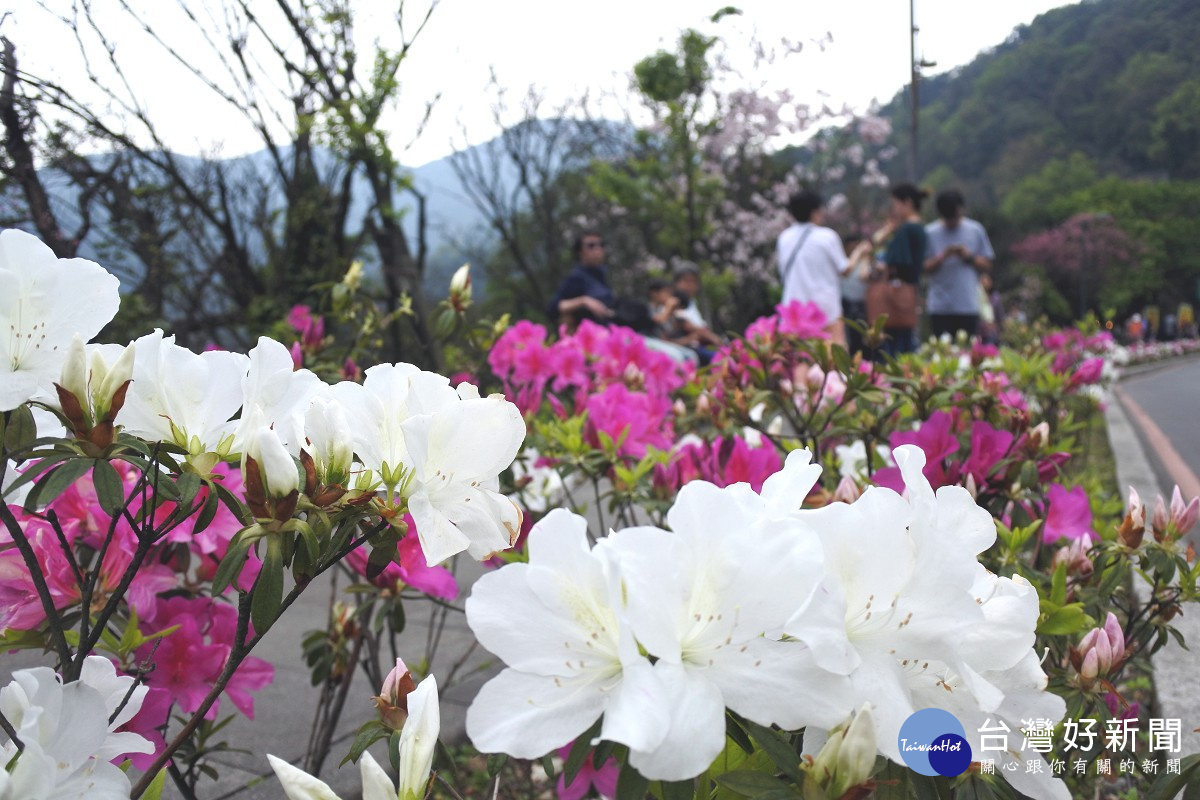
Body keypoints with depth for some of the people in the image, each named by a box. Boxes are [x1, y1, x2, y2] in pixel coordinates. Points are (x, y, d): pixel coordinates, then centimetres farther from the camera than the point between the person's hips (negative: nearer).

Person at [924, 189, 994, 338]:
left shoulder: (976, 230, 9)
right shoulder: (930, 233, 4)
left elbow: (986, 265, 10)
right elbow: (925, 268, 0)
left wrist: (969, 257, -7)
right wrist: (943, 256, -15)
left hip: (968, 305, 1)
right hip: (940, 307, -1)